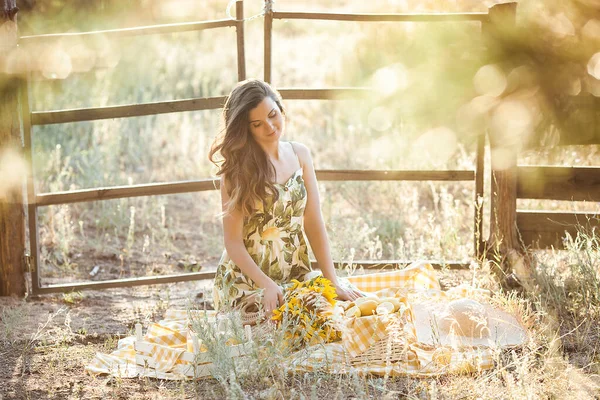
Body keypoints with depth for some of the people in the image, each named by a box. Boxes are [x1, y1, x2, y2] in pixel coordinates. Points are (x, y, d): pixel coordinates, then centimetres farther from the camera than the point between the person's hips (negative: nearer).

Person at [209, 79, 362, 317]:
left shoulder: (300, 154, 5)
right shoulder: (237, 169, -6)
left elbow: (314, 224, 3)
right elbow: (233, 242, -10)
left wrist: (332, 281, -5)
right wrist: (267, 285, -23)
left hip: (296, 276, 4)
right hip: (246, 280, -4)